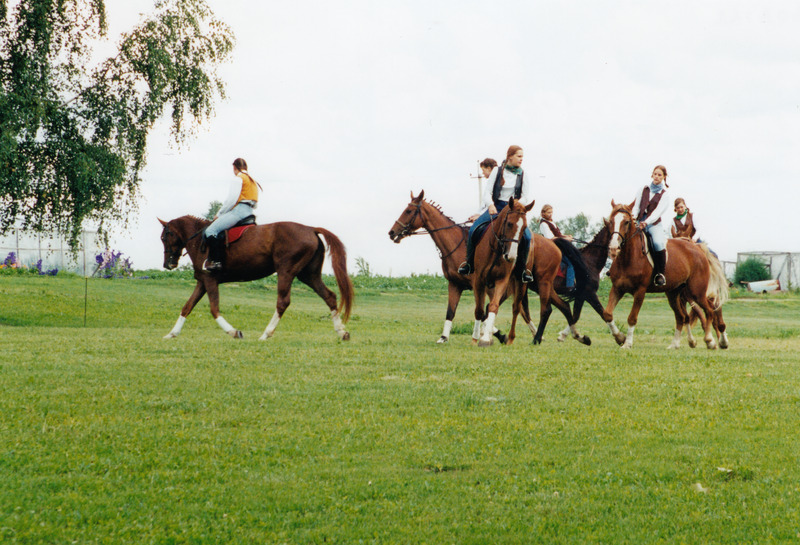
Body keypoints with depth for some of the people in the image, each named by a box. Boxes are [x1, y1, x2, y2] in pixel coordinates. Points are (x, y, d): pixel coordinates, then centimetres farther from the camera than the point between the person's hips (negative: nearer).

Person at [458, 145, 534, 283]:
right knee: (474, 229, -21)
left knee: (526, 236, -25)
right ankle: (469, 263, -4)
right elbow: (487, 191, 0)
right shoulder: (497, 171, 4)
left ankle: (522, 268, -5)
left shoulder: (522, 175, 6)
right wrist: (490, 205, -20)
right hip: (495, 208, 0)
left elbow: (526, 197, 0)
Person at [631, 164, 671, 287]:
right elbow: (636, 206, 11)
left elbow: (658, 211, -9)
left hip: (654, 224, -4)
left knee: (658, 243, -32)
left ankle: (660, 273, -21)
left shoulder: (664, 194, 3)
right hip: (639, 222, 4)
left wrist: (646, 222, -24)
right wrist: (633, 217, -11)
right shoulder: (644, 189, 15)